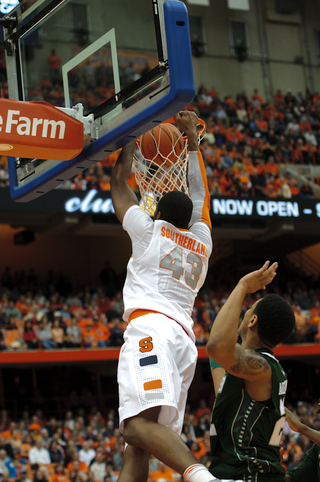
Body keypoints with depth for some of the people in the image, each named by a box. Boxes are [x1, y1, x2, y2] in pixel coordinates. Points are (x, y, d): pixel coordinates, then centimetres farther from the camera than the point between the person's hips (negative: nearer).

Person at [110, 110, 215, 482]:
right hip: (184, 336, 7)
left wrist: (129, 144, 42)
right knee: (136, 444, 3)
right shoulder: (202, 241, 25)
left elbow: (118, 185, 27)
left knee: (141, 422, -28)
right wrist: (192, 140, 50)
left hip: (151, 327, -7)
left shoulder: (149, 229, 13)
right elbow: (200, 193, 40)